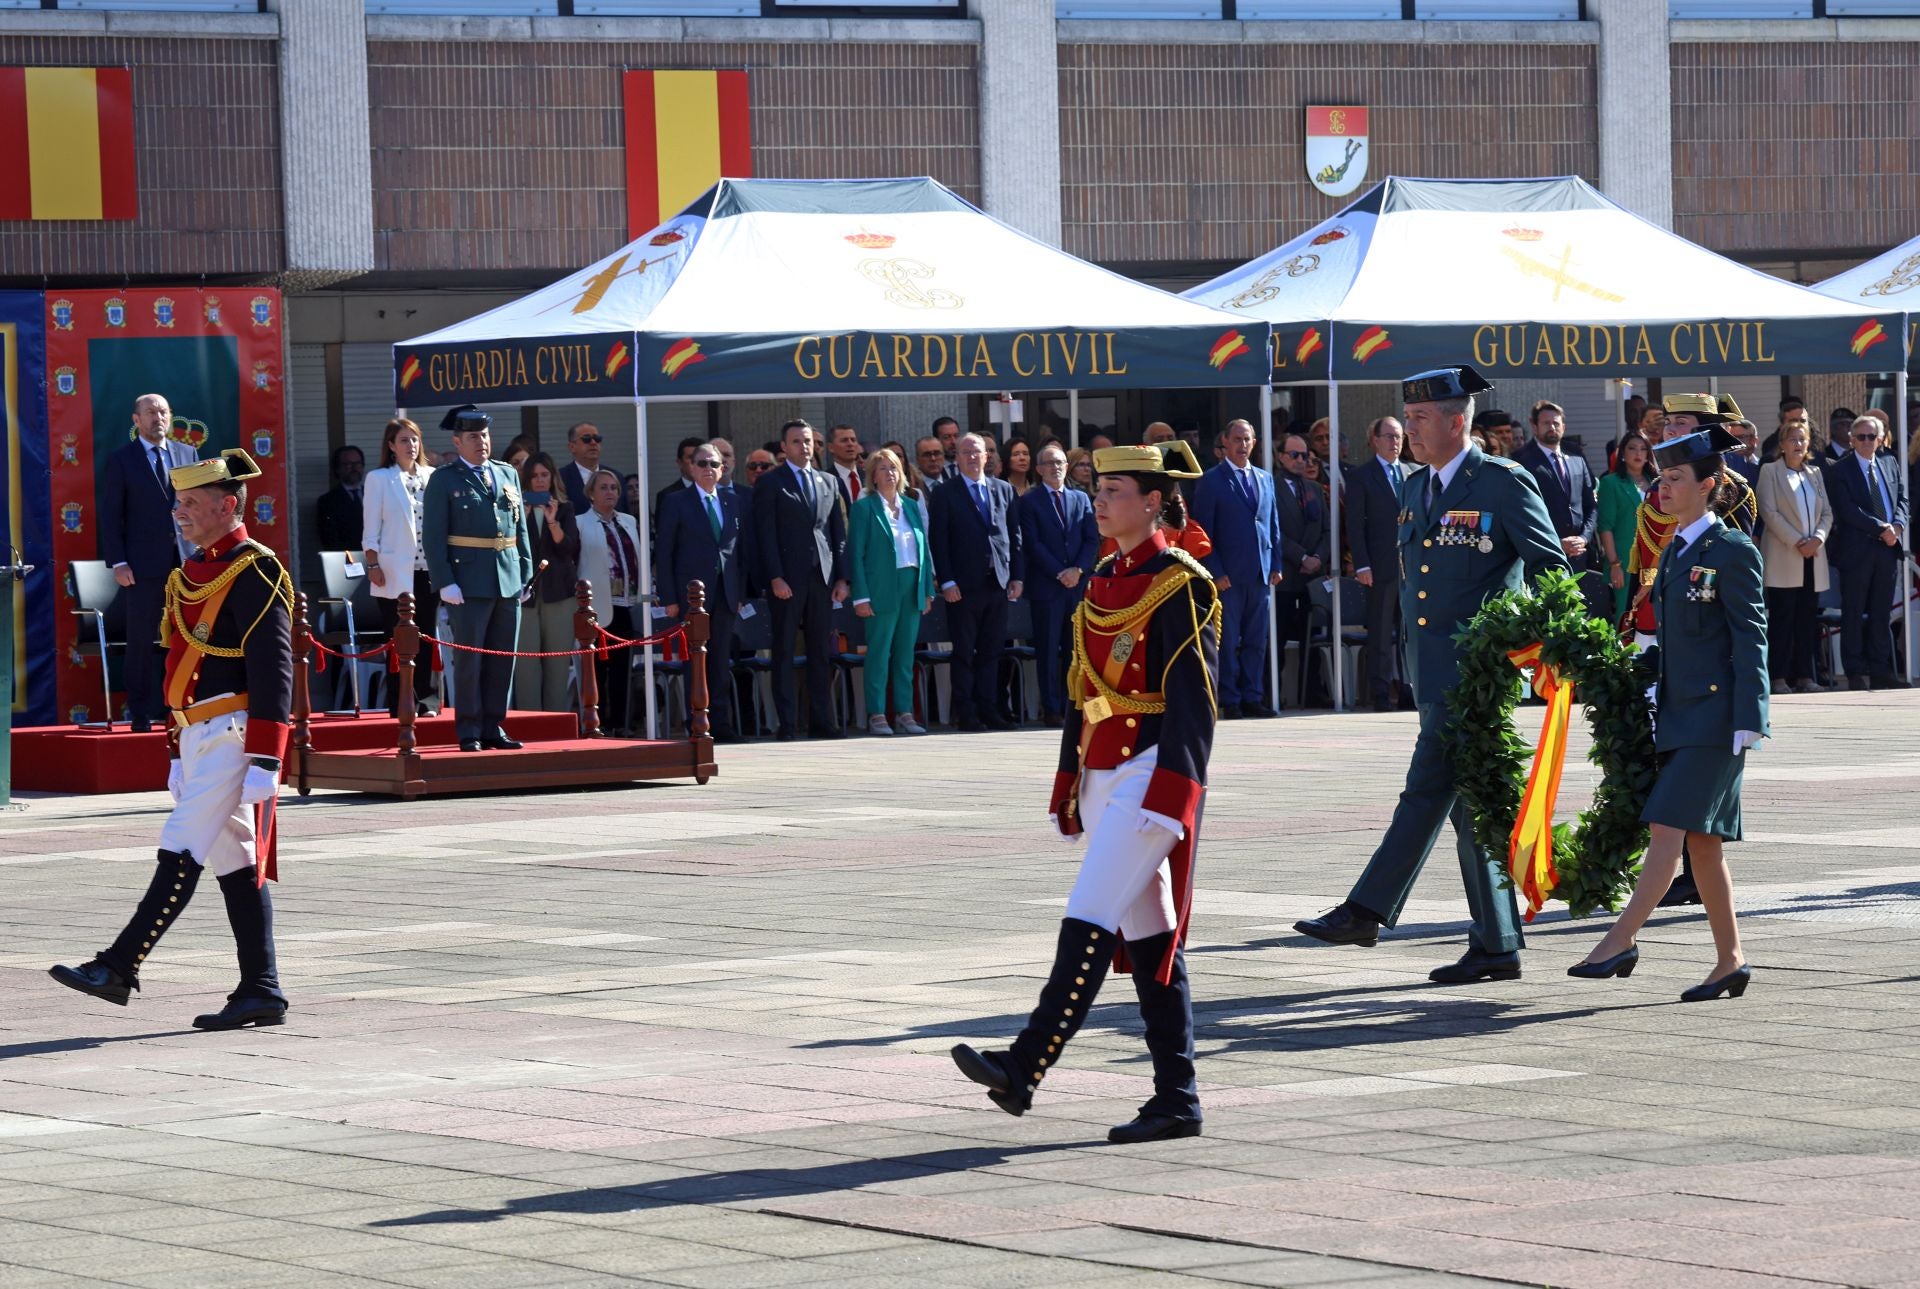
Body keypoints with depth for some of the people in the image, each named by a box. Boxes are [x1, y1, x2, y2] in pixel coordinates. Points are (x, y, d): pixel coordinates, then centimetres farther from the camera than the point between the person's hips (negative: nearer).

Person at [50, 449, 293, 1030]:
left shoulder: (255, 572, -12)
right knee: (236, 865, 8)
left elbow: (272, 672, -16)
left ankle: (119, 968, -11)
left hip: (232, 737, -10)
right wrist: (181, 751, 22)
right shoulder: (192, 573, 16)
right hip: (201, 740, 10)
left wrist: (264, 761, -20)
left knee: (181, 854, -10)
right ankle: (261, 992, 9)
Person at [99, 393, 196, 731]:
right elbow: (110, 516, -1)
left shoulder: (187, 454, 12)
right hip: (143, 565, -3)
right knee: (142, 641, -1)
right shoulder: (121, 459, 2)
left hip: (186, 561, 3)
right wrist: (118, 563, -9)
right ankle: (141, 712, 4)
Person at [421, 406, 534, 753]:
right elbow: (432, 536, -4)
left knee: (503, 659, 7)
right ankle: (469, 732, 0)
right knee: (469, 659, -4)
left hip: (508, 582, 5)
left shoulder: (508, 475, 15)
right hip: (469, 582, -5)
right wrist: (445, 582, -13)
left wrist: (526, 575, 9)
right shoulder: (444, 481, 0)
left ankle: (494, 727, 14)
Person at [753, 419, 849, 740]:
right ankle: (785, 723, -2)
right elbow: (766, 535, -5)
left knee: (821, 652, 4)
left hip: (822, 577, 4)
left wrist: (842, 578, 7)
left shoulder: (827, 483, 16)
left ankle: (822, 720, 7)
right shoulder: (770, 483, 1)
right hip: (787, 579, -4)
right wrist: (775, 578, -13)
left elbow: (839, 532, 15)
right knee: (784, 652, -2)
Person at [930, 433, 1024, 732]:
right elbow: (939, 541, -3)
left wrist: (1017, 576, 5)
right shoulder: (945, 495, 1)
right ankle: (965, 713, 3)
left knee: (991, 651, 6)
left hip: (998, 582, 3)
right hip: (964, 585, -3)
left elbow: (1015, 536, 12)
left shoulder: (1003, 490, 12)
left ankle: (987, 708, 11)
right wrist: (946, 581, -11)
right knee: (964, 652, 0)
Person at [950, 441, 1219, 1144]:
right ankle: (1177, 1100, 9)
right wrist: (1069, 784, 18)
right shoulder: (1103, 581, 16)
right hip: (1104, 774, 9)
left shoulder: (1180, 585, -9)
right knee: (1147, 937, 8)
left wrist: (1171, 796, -19)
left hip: (1150, 772, -9)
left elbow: (1193, 700, -13)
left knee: (1090, 921, -14)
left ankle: (1024, 1067, -19)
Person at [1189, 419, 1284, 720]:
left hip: (1260, 572, 5)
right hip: (1228, 575, -5)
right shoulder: (1211, 481, -1)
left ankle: (1252, 697, 10)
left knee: (1256, 639, 6)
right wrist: (1215, 572, -11)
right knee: (1227, 641, -2)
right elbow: (1203, 530, -4)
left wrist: (1275, 565, 8)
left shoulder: (1265, 479, 15)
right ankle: (1230, 701, 1)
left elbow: (1274, 524, 17)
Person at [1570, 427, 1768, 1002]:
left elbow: (1750, 639, -11)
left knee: (1668, 828, -14)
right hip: (1679, 714, 9)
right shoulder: (1674, 553, 16)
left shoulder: (1732, 551, -8)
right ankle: (1730, 960, 13)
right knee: (1701, 842, 8)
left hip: (1715, 715, -9)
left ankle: (1621, 942, -18)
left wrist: (1747, 722, -16)